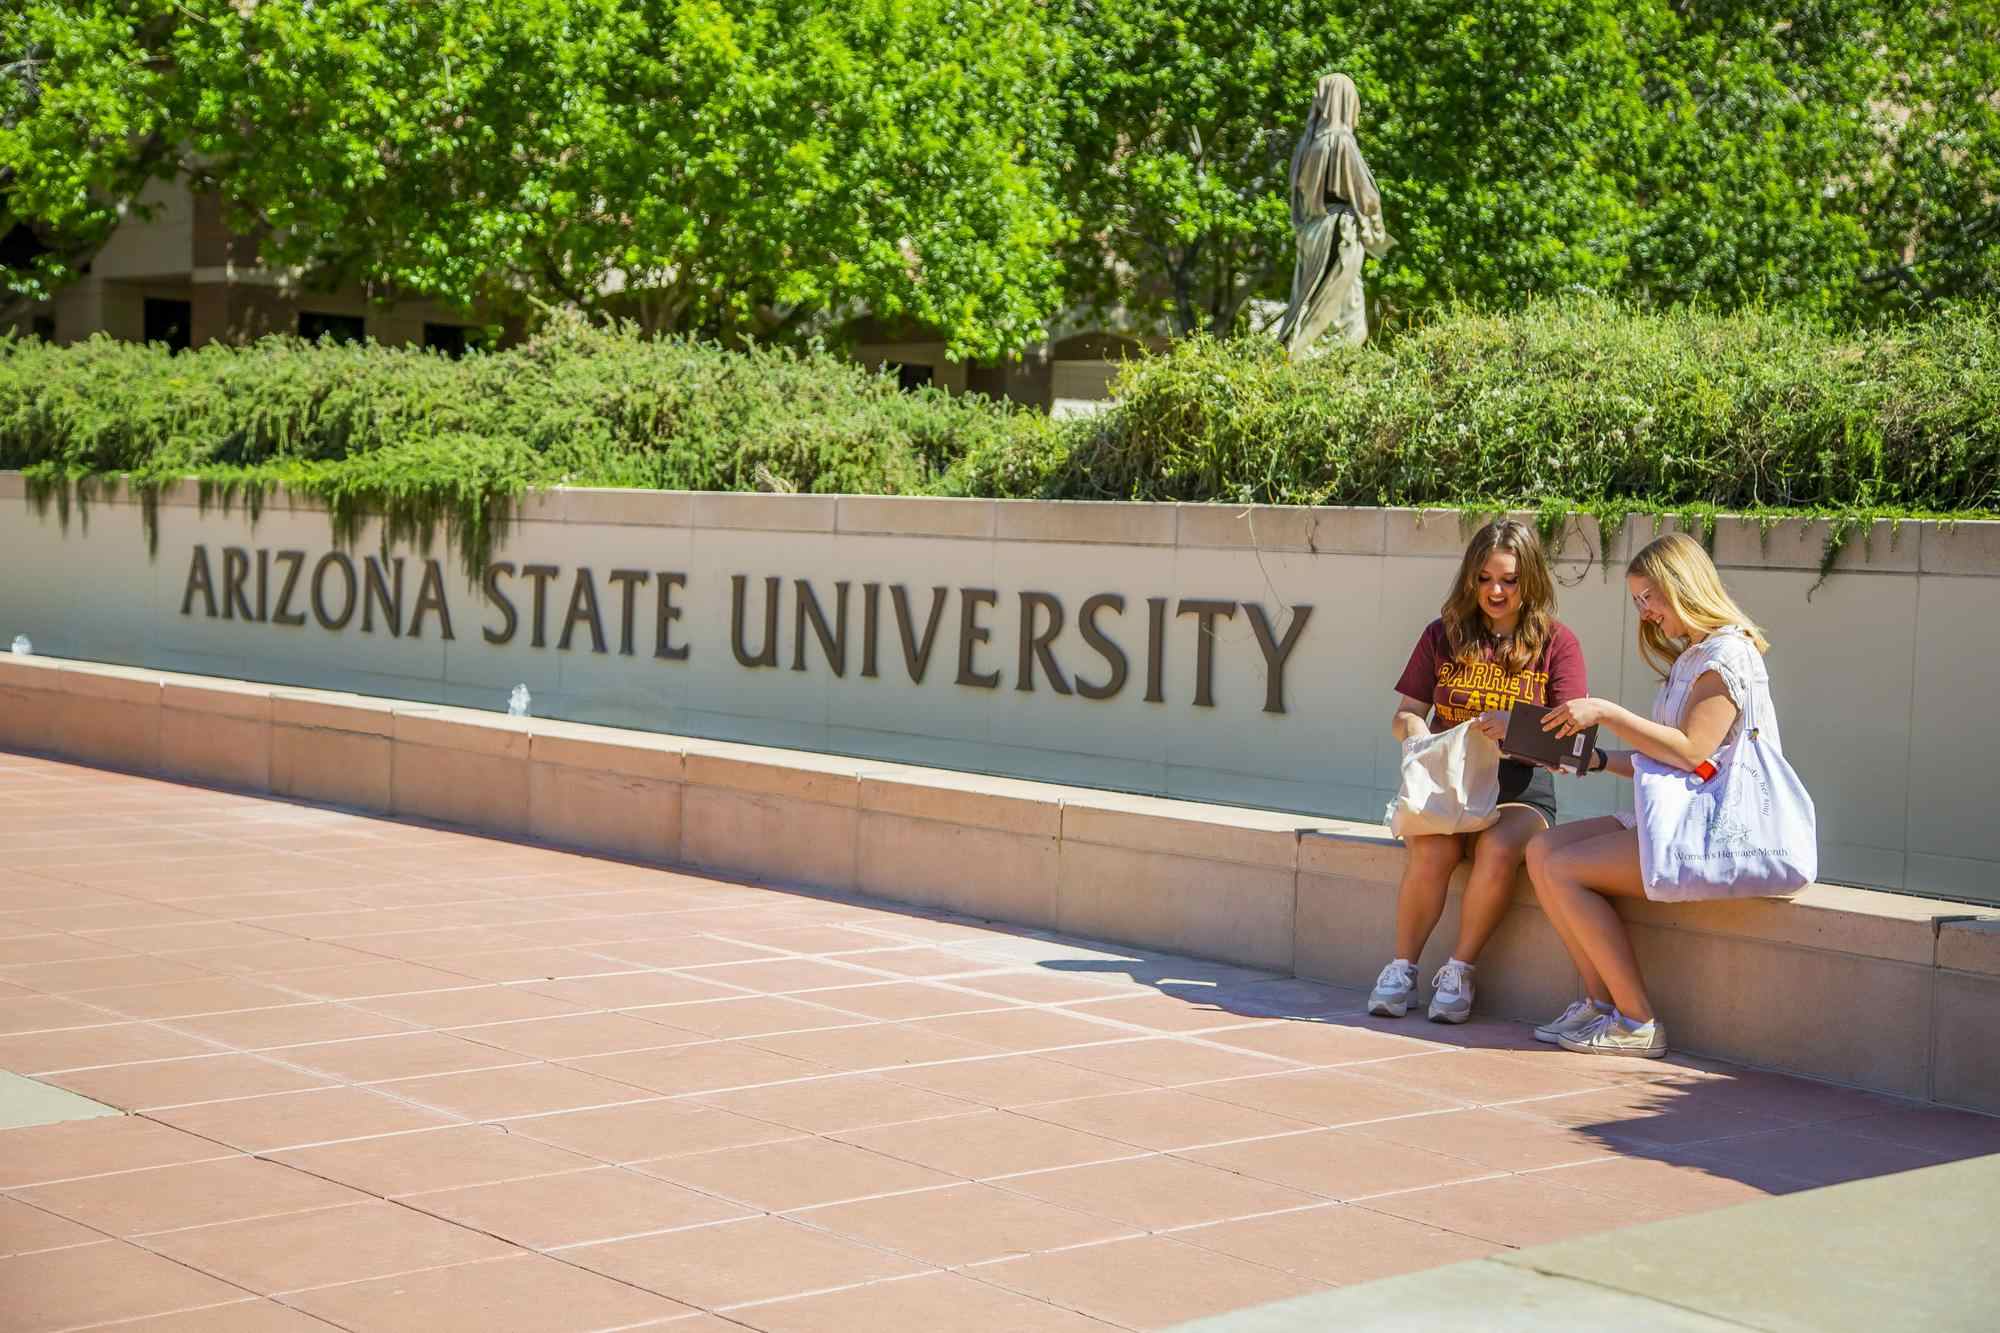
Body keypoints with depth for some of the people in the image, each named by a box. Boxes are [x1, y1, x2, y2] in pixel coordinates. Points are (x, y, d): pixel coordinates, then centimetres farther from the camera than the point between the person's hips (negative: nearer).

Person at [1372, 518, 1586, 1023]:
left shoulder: (1556, 642, 4)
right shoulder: (1443, 636, 11)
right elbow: (1404, 715, 13)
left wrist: (1517, 726, -24)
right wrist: (1417, 735, -13)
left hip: (1521, 789, -1)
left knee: (1498, 849, -34)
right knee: (1432, 849, -31)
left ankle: (1459, 971, -19)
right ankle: (1402, 967, -16)